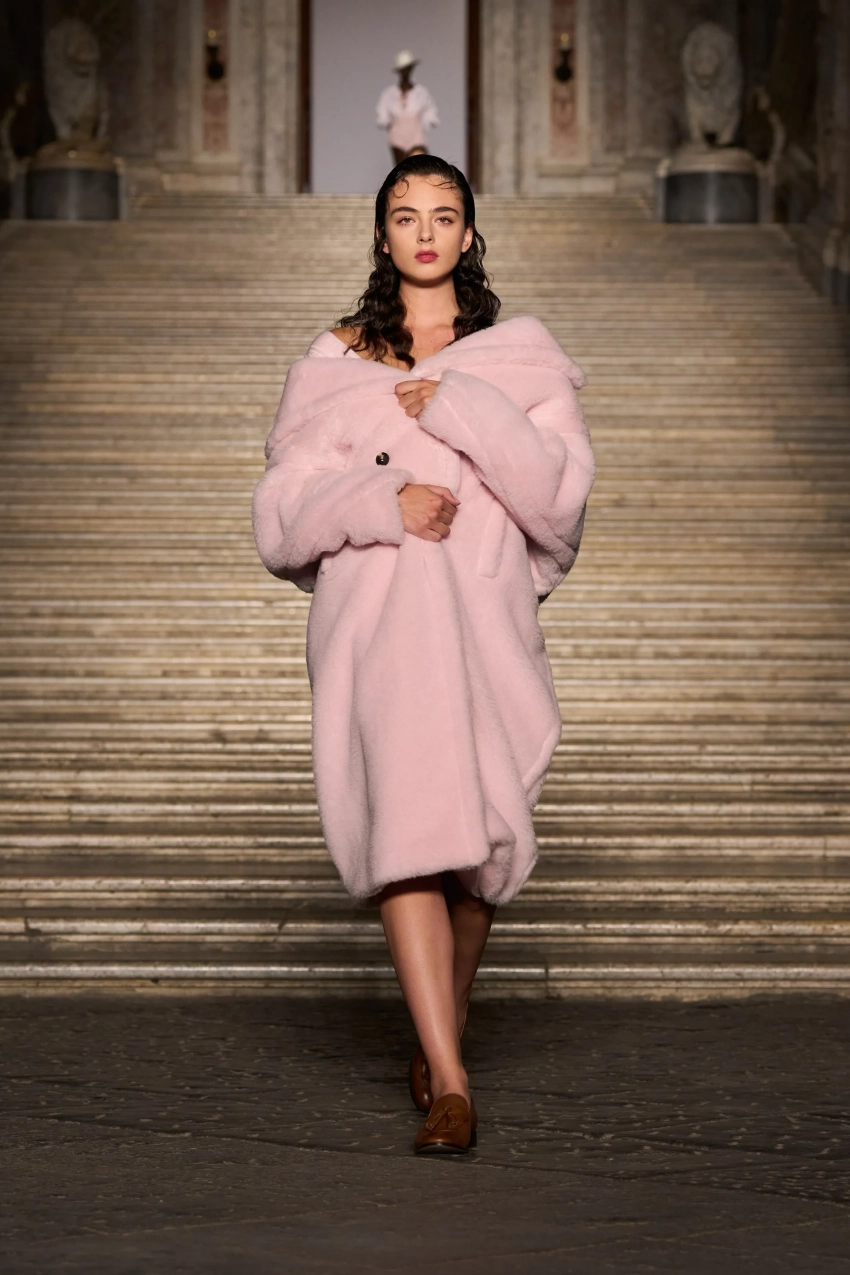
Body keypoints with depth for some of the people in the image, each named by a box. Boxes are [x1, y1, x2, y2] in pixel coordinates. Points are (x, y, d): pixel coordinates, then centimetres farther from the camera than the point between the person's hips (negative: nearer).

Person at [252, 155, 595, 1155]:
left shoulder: (521, 356, 11)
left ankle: (439, 1031, 29)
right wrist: (381, 501, -11)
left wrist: (462, 411, -10)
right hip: (374, 614, -1)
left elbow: (560, 490, -2)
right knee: (406, 821, -17)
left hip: (485, 612, 1)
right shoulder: (337, 360, 12)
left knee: (474, 843, 4)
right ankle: (450, 1084, -21)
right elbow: (285, 510, 6)